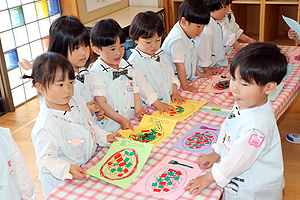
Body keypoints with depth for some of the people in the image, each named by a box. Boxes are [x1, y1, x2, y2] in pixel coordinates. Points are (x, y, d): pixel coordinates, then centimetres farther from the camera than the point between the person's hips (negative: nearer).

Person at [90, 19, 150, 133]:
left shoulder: (128, 66, 13)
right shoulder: (96, 74, -8)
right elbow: (101, 103, -11)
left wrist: (138, 111, 2)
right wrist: (121, 120, -15)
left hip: (132, 122, 6)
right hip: (111, 127, -6)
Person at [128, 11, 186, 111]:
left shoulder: (160, 54, 14)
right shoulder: (134, 62, -11)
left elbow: (170, 72, 20)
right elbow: (142, 87, -16)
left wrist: (175, 93, 9)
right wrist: (158, 104, -21)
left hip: (170, 102, 6)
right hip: (151, 107, -6)